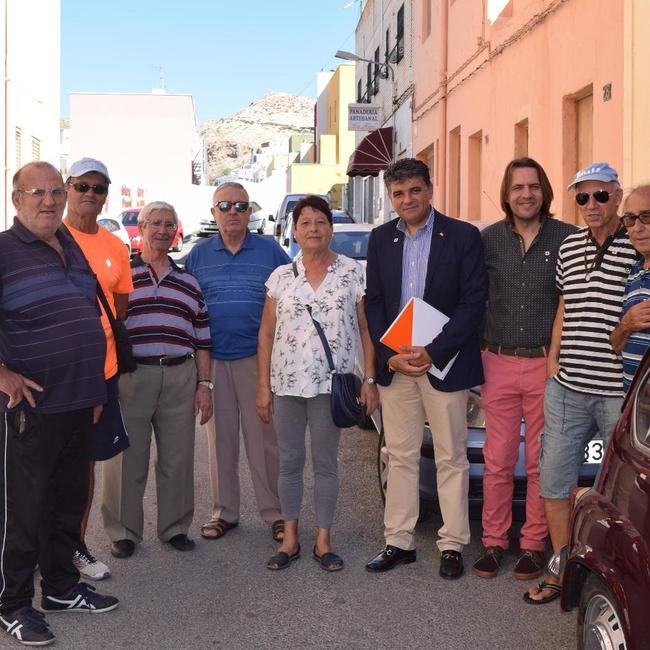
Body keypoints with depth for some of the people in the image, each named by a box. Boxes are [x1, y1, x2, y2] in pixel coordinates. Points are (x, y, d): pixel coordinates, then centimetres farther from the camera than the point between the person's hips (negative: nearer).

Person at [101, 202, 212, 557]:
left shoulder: (189, 282, 15)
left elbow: (202, 340, 14)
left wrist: (204, 385, 7)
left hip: (180, 378, 3)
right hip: (131, 375, -3)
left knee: (178, 459, 8)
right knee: (127, 458, 3)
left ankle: (175, 527, 22)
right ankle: (123, 531, 16)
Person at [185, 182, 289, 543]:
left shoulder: (270, 251, 4)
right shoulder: (198, 255, 9)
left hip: (258, 359, -2)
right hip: (212, 360, 2)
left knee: (264, 438, 0)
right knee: (220, 439, 7)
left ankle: (275, 512, 10)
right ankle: (224, 511, 18)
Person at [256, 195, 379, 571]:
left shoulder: (353, 273, 0)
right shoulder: (281, 277, 5)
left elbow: (366, 330, 2)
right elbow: (266, 335, 7)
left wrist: (370, 380, -4)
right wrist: (264, 387, 3)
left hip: (331, 385, -2)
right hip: (287, 384, 2)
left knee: (326, 463, 6)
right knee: (290, 462, 9)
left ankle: (323, 541, 17)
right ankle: (290, 539, 21)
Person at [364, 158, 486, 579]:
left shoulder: (463, 237, -5)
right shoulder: (381, 240, 8)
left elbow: (474, 303, -9)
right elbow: (374, 303, 8)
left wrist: (432, 352, -16)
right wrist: (389, 355, -6)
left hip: (445, 364, -4)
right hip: (395, 364, 4)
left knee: (451, 458, 5)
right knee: (400, 457, 11)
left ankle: (453, 545, 15)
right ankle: (399, 542, 21)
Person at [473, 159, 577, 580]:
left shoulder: (567, 239, -2)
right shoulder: (488, 240, 5)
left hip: (547, 364, -1)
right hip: (498, 363, 2)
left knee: (540, 462, 7)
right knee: (498, 461, 7)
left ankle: (533, 545, 17)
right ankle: (494, 542, 18)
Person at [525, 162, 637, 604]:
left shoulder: (637, 250, -7)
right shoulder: (568, 248, 11)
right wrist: (552, 361, 13)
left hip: (621, 391, -5)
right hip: (567, 389, 5)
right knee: (554, 483, 10)